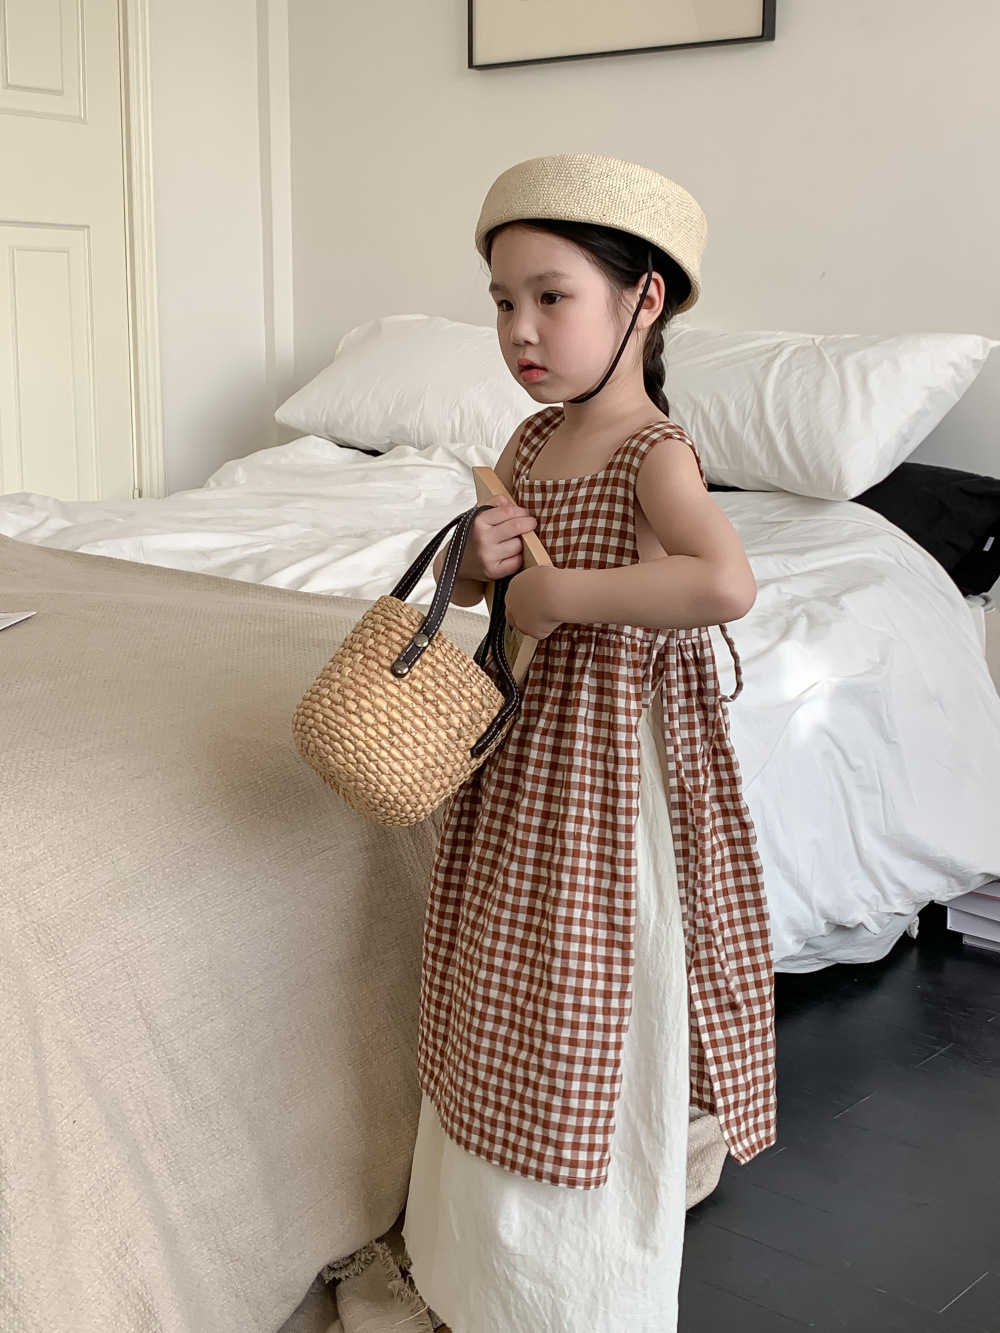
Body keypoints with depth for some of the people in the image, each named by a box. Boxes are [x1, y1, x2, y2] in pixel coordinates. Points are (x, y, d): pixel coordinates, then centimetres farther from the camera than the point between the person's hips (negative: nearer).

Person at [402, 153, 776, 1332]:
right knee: (504, 1026, 19)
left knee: (591, 1043, 5)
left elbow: (726, 582, -37)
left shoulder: (656, 454, -18)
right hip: (519, 759, 8)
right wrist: (477, 558, -8)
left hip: (611, 766, -8)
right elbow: (461, 584, 15)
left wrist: (557, 591, -28)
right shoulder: (528, 443, 5)